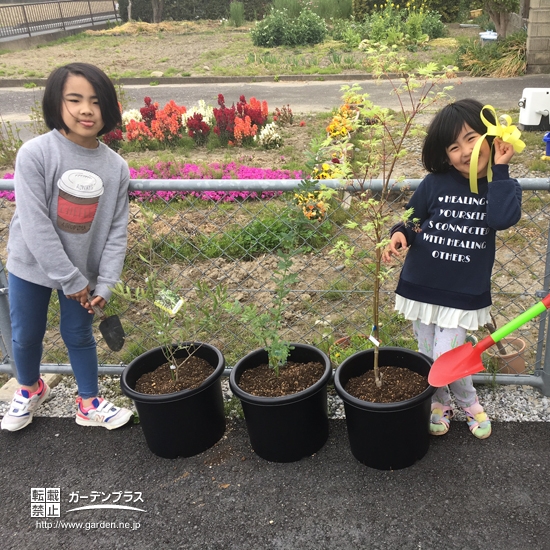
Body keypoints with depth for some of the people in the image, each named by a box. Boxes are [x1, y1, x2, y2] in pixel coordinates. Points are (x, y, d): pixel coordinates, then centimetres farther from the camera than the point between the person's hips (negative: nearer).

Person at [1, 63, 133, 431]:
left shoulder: (116, 167, -11)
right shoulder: (35, 154, -20)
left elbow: (117, 231, -6)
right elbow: (35, 225, -21)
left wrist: (105, 284, -11)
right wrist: (70, 280, -18)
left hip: (84, 271, 1)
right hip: (32, 265, -1)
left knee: (79, 336, 14)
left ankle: (90, 404, 34)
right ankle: (31, 390, 45)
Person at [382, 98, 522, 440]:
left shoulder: (503, 186, -5)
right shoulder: (435, 184, -6)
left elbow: (502, 218, -25)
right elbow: (411, 220, 3)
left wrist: (500, 168, -21)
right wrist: (400, 234, -19)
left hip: (464, 292, -2)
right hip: (421, 284, 2)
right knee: (428, 357, 15)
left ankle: (470, 403, 26)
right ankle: (440, 402, 43)